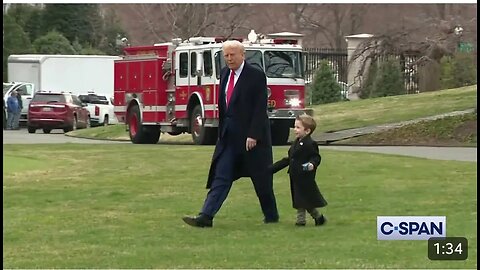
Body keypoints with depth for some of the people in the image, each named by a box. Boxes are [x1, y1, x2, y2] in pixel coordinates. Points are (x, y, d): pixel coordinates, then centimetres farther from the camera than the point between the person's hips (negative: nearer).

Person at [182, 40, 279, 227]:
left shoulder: (256, 75, -11)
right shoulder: (225, 73, 10)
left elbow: (260, 108, -15)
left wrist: (253, 135, -20)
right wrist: (222, 131, 13)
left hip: (251, 135, -5)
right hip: (229, 136, 6)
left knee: (261, 178, 6)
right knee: (221, 176, -2)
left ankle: (271, 216, 22)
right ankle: (206, 216, -10)